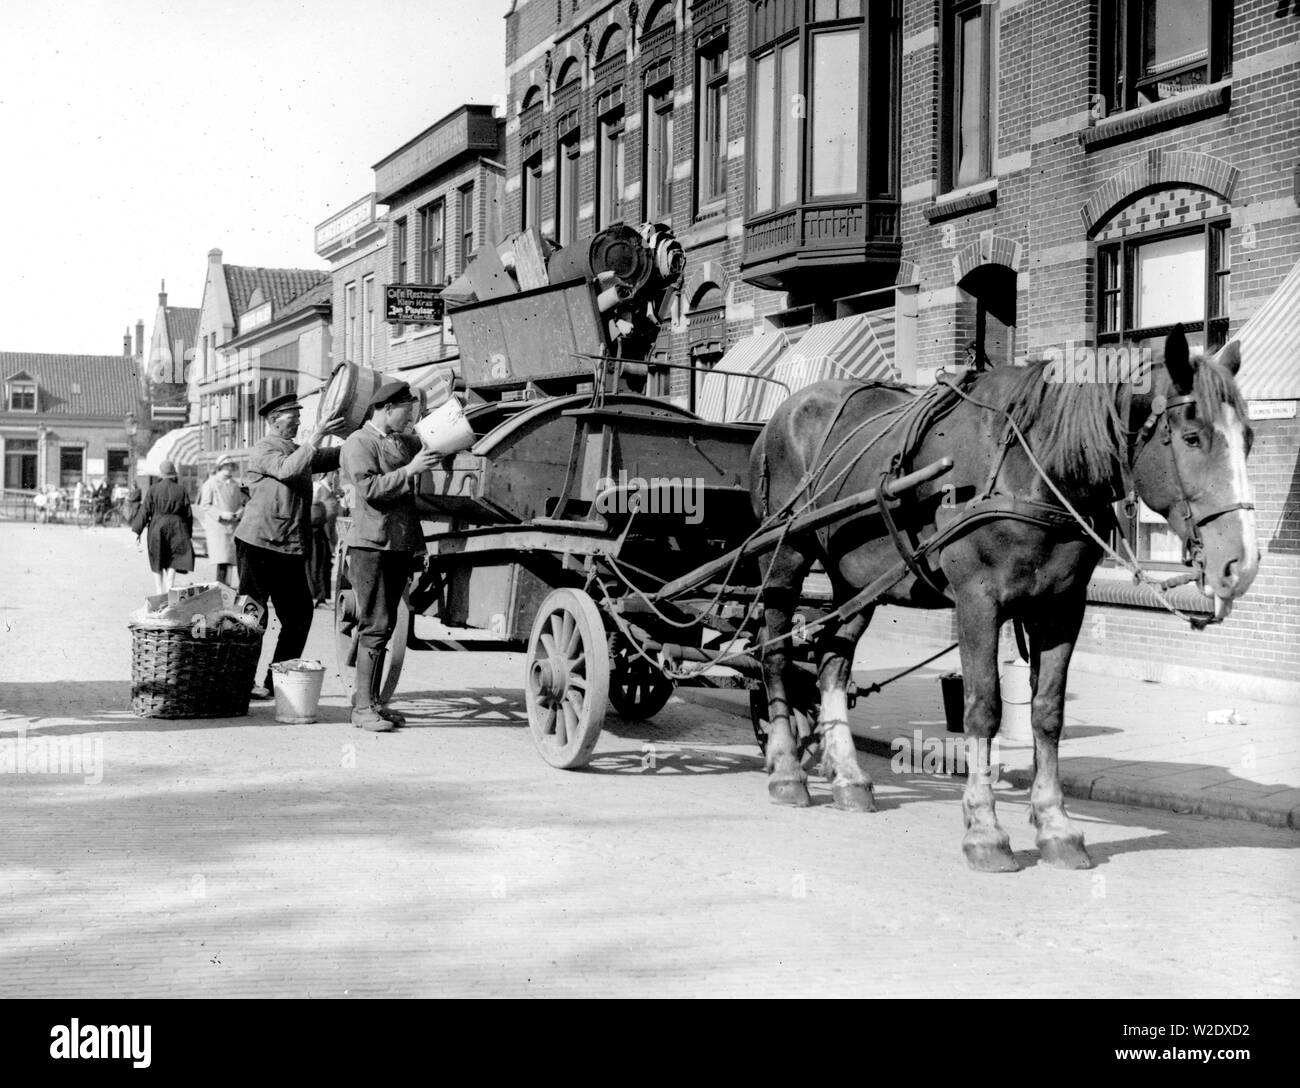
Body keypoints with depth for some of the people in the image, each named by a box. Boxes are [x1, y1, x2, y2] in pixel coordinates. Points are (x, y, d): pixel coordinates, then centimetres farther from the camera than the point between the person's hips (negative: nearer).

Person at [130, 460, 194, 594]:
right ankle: (169, 588, -14)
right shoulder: (180, 490, 2)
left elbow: (145, 511, -5)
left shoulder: (154, 489, -4)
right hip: (176, 528, 1)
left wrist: (137, 530, 0)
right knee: (173, 561, 3)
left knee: (158, 562, 13)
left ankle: (160, 591, 15)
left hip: (157, 527, 0)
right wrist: (188, 532, 14)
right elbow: (188, 514, 4)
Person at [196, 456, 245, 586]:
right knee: (222, 560, -14)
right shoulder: (210, 484, -2)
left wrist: (239, 512, -1)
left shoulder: (234, 484, 15)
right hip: (216, 525, -6)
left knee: (229, 560, 3)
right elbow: (204, 506, -6)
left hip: (231, 526, 6)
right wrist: (222, 514, -16)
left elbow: (239, 503, 22)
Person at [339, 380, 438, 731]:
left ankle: (372, 700, 16)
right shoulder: (359, 443, -5)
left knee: (385, 625, 10)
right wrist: (409, 470, -20)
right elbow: (369, 488, -17)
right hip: (371, 544, -8)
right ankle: (363, 707, -7)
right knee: (375, 626, -10)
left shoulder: (406, 442, 16)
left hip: (400, 544, 8)